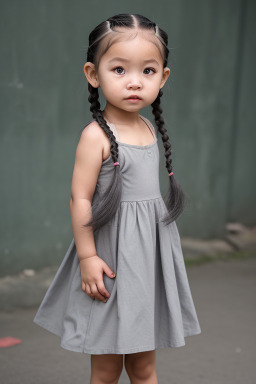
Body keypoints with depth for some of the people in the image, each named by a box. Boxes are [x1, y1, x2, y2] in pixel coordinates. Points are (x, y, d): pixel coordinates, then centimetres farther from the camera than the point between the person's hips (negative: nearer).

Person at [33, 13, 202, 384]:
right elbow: (80, 199, -16)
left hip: (152, 252, 7)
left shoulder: (149, 129, 6)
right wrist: (87, 256, -18)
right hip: (113, 253, -6)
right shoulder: (96, 135, -16)